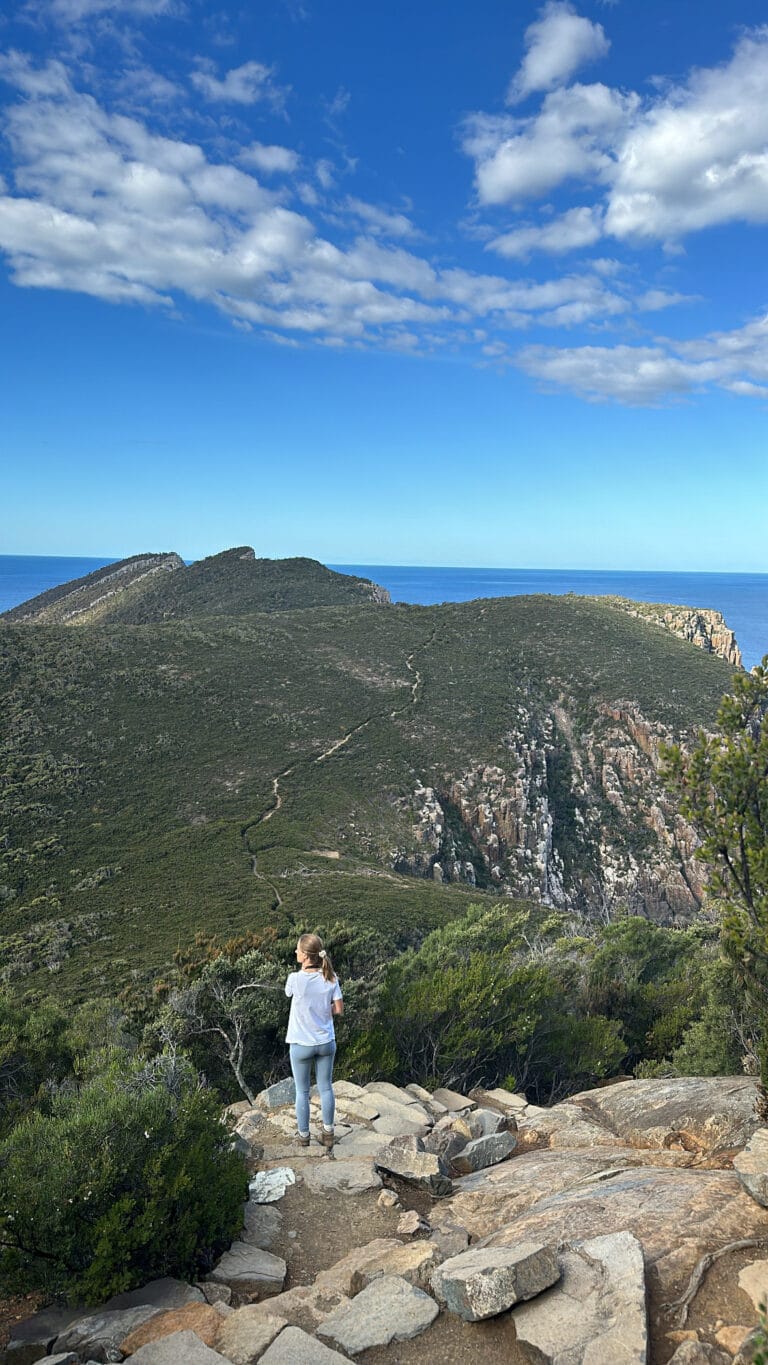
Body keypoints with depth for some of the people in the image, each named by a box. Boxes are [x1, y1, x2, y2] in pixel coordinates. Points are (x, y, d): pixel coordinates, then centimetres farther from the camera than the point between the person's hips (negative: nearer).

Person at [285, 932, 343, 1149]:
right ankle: (328, 1134, 30)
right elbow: (339, 1009, -4)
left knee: (302, 1091, 16)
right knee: (326, 1088, 19)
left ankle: (304, 1135, 30)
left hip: (301, 1045, -3)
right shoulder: (330, 977, -12)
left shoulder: (295, 979, -22)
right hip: (326, 1042, 3)